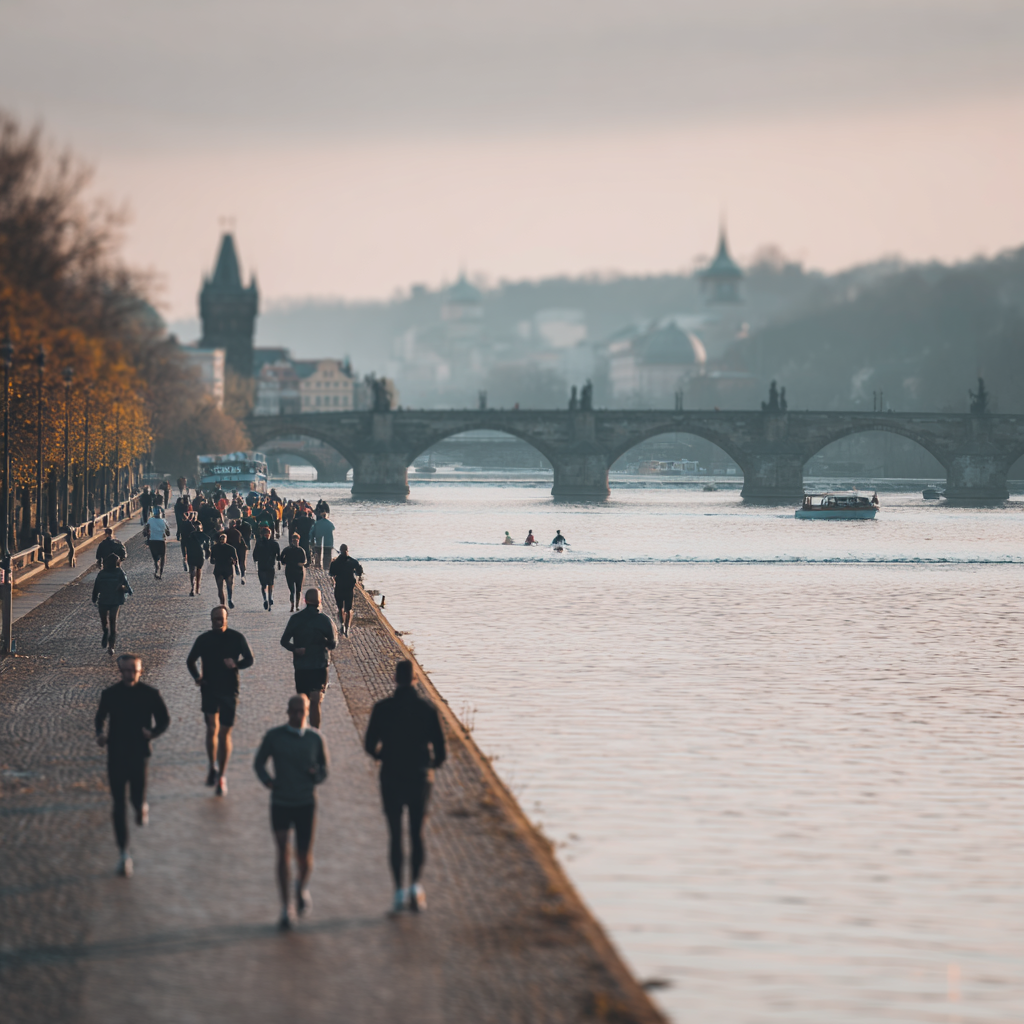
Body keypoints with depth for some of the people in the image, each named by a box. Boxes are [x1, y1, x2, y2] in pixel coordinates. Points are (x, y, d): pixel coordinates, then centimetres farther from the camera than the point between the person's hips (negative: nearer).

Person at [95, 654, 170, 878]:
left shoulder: (150, 694, -3)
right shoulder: (110, 694, 1)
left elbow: (165, 720, 4)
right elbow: (100, 717, 16)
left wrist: (153, 733, -16)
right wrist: (99, 734, -5)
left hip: (139, 753, -1)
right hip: (116, 753, 1)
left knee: (137, 798, -8)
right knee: (119, 804, 0)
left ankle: (142, 807, 34)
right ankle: (124, 854, 5)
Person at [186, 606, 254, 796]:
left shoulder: (236, 638, -2)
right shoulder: (203, 639, 1)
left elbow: (249, 659, 4)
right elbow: (190, 661, 13)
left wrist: (236, 664, -17)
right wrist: (197, 677, -4)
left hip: (229, 691, 0)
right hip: (209, 689, 0)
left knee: (224, 733, 2)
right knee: (212, 727, -13)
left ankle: (221, 777, 13)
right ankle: (213, 767, 8)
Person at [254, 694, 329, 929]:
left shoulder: (316, 739, 0)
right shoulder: (274, 736, -3)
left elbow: (325, 765, 13)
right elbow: (259, 762, 8)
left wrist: (317, 775, -9)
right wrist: (267, 779, -11)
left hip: (306, 804, 1)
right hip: (280, 803, -1)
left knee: (305, 855, 3)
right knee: (283, 852, -6)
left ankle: (302, 887, 37)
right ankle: (285, 907, 2)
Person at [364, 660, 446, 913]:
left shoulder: (382, 708, -8)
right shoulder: (428, 709, -6)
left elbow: (370, 745, -4)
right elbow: (440, 747, -3)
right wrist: (435, 763, 19)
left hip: (391, 779, -1)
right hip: (419, 778, 1)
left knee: (396, 836, 8)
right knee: (417, 834, 12)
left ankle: (399, 892, 5)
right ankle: (416, 885, -4)